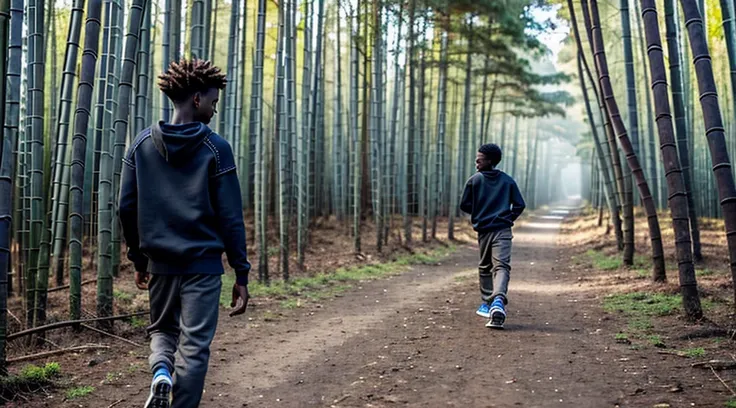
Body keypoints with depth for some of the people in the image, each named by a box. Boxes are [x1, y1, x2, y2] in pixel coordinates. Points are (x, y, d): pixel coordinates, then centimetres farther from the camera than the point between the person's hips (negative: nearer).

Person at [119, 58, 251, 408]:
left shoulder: (142, 144, 4)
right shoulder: (215, 148, -7)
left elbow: (126, 208, 5)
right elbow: (230, 218, -8)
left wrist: (138, 259, 16)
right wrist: (241, 274, -3)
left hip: (160, 262, 4)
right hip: (203, 264, -3)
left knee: (162, 329, 22)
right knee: (194, 347, 5)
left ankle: (161, 371, -6)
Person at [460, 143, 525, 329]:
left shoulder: (474, 180, 1)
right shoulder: (508, 180, 6)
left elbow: (464, 205, 3)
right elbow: (520, 204, 3)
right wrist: (508, 219, 13)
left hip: (483, 230, 1)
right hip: (503, 230, 0)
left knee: (485, 267, 18)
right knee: (502, 266, -10)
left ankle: (487, 303, 26)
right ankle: (498, 300, -34)